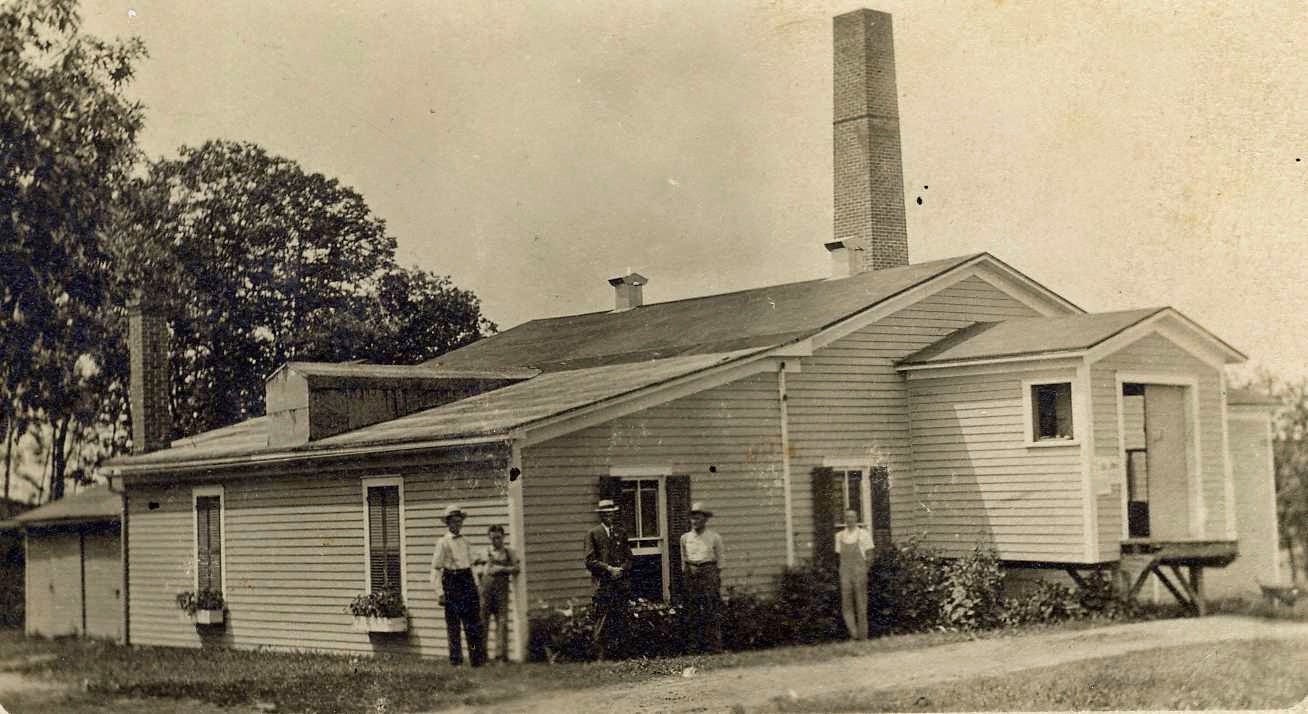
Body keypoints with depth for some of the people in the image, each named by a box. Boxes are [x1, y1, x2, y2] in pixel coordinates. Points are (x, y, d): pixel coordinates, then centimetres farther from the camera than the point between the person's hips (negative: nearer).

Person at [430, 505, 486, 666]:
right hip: (451, 581, -5)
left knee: (474, 621, 4)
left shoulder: (465, 541, 14)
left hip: (467, 580, 5)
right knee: (453, 623, -1)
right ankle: (455, 661, 5)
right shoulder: (443, 542, -4)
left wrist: (475, 585, 16)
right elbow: (436, 568, -7)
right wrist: (439, 592, -13)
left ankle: (478, 659, 9)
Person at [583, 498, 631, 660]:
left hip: (621, 583, 4)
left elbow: (628, 557, 15)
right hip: (603, 584, -4)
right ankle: (601, 657, -6)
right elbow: (590, 561, -3)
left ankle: (617, 654, 5)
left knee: (621, 621, 0)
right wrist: (609, 569, -12)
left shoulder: (621, 533, 18)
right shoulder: (593, 534, 4)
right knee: (603, 623, -8)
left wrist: (621, 569, -4)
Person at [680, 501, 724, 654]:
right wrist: (686, 572, 11)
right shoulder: (685, 537, 11)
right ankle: (696, 644, 5)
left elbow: (719, 559, 8)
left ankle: (714, 645, -5)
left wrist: (718, 578, 4)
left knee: (712, 609, -6)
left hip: (709, 572, -3)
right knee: (693, 610, 1)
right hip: (691, 574, 3)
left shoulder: (714, 537, 5)